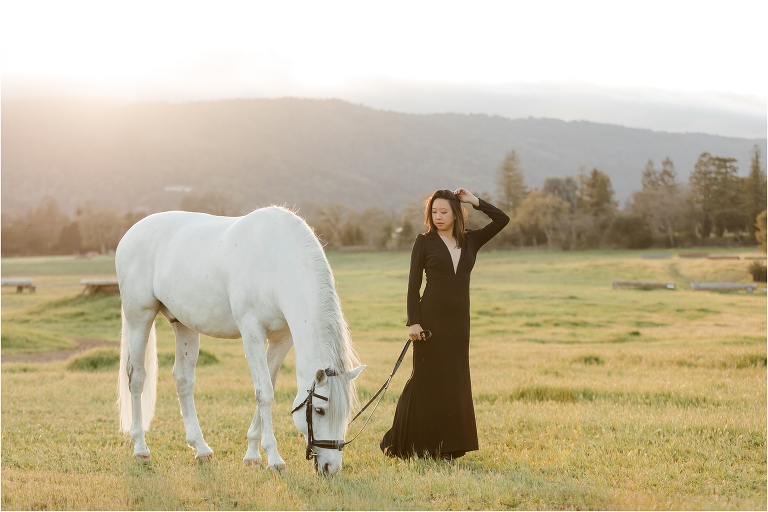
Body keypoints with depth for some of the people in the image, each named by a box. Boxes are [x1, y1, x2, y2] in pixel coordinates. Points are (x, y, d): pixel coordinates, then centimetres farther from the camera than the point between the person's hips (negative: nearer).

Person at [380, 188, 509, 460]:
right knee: (428, 379, -2)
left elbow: (502, 219, 6)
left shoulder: (470, 240, 10)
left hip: (458, 320, 4)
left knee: (454, 382, 5)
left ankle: (447, 445, 12)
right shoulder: (424, 241, -1)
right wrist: (413, 321, -13)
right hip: (431, 317, -4)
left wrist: (474, 201, 1)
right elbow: (413, 283, -4)